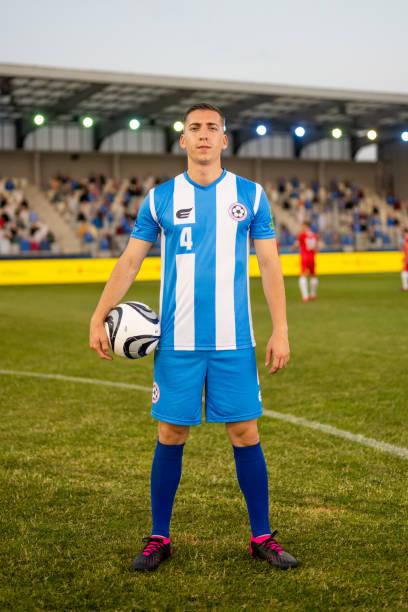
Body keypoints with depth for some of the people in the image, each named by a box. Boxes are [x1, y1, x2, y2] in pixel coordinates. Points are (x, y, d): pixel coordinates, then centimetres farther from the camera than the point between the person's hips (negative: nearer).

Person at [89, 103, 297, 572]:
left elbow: (269, 264, 6)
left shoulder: (250, 195, 5)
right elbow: (130, 260, 7)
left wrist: (280, 330, -1)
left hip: (234, 341, 0)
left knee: (245, 434, 2)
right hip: (176, 341, 0)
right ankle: (159, 538, 18)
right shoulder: (160, 198, 5)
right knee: (171, 436, 4)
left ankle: (262, 537, 16)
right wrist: (98, 318, -1)